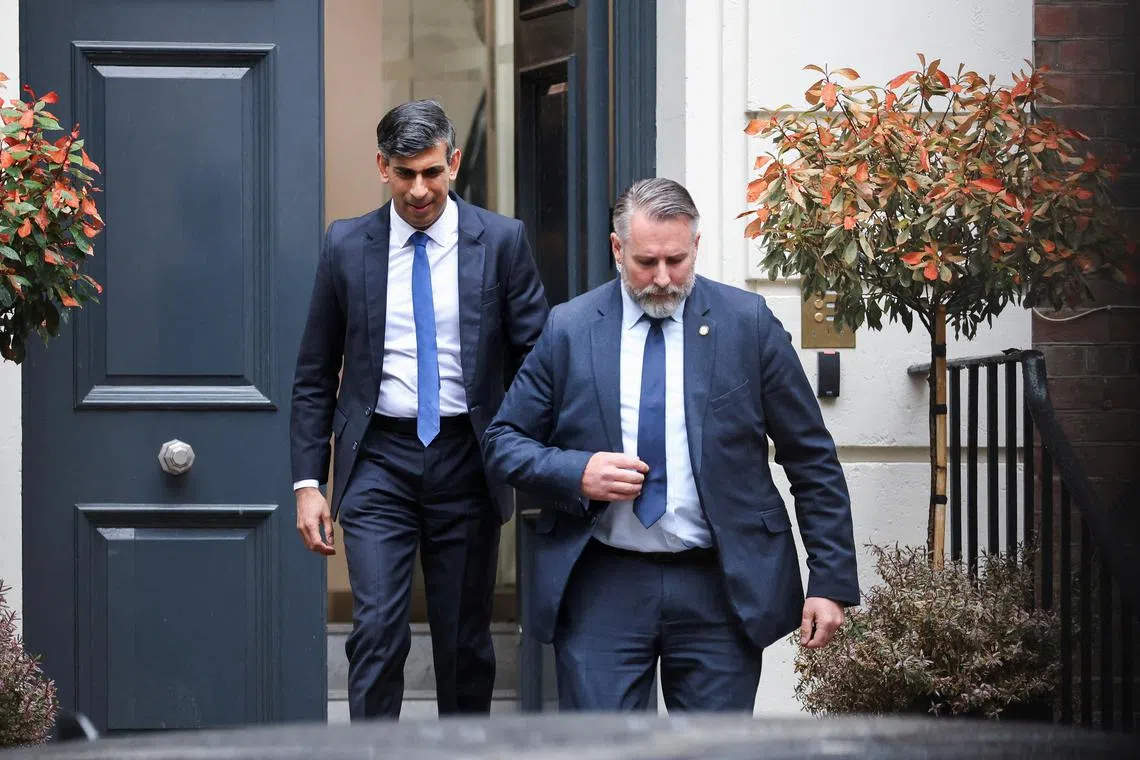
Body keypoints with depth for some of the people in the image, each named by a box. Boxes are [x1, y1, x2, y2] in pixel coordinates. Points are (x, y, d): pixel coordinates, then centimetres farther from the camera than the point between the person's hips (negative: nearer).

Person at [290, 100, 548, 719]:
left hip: (467, 459, 0)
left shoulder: (501, 241, 0)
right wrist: (307, 482, 1)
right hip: (379, 459, 0)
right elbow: (314, 376, 7)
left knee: (465, 642, 8)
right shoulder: (346, 246, 2)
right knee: (377, 632, -11)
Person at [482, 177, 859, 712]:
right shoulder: (568, 330, 3)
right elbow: (502, 444, 7)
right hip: (601, 586, 0)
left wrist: (831, 581, -1)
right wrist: (576, 472, -13)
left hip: (722, 587, 0)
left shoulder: (748, 323, 1)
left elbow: (812, 460, 4)